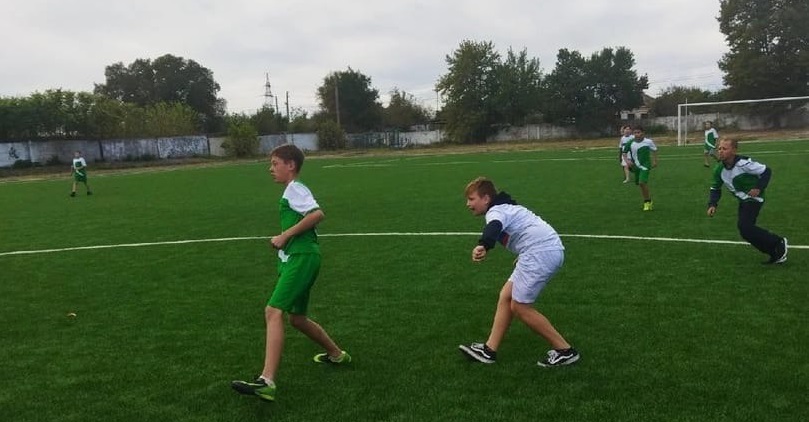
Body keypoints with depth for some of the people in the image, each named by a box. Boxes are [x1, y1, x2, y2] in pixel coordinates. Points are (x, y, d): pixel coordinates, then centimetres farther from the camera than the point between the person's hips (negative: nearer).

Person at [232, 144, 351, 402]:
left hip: (301, 258, -11)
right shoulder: (294, 191, 22)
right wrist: (283, 240, 12)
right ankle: (336, 355, 37)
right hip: (296, 258, 11)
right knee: (297, 318, 20)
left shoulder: (294, 188, -7)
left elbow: (318, 214, -23)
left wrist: (285, 235, -20)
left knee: (273, 312, -19)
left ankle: (266, 381, -26)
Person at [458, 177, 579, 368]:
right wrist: (523, 256, 53)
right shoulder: (506, 208, 23)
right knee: (505, 297, 12)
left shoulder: (496, 211, -8)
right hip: (547, 250, 10)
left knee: (520, 307, -1)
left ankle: (564, 350, 8)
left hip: (541, 252, -10)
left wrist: (483, 246, -55)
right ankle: (489, 350, 16)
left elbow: (493, 228, -34)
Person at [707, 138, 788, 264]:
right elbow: (715, 189, 4)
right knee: (746, 231, 8)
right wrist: (712, 204, -11)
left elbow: (766, 171, -16)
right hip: (743, 200, 8)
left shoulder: (743, 163, -26)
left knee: (744, 226, -23)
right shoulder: (719, 169, -5)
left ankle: (778, 242, -5)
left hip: (753, 197, -8)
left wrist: (759, 188, -27)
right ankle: (776, 254, 23)